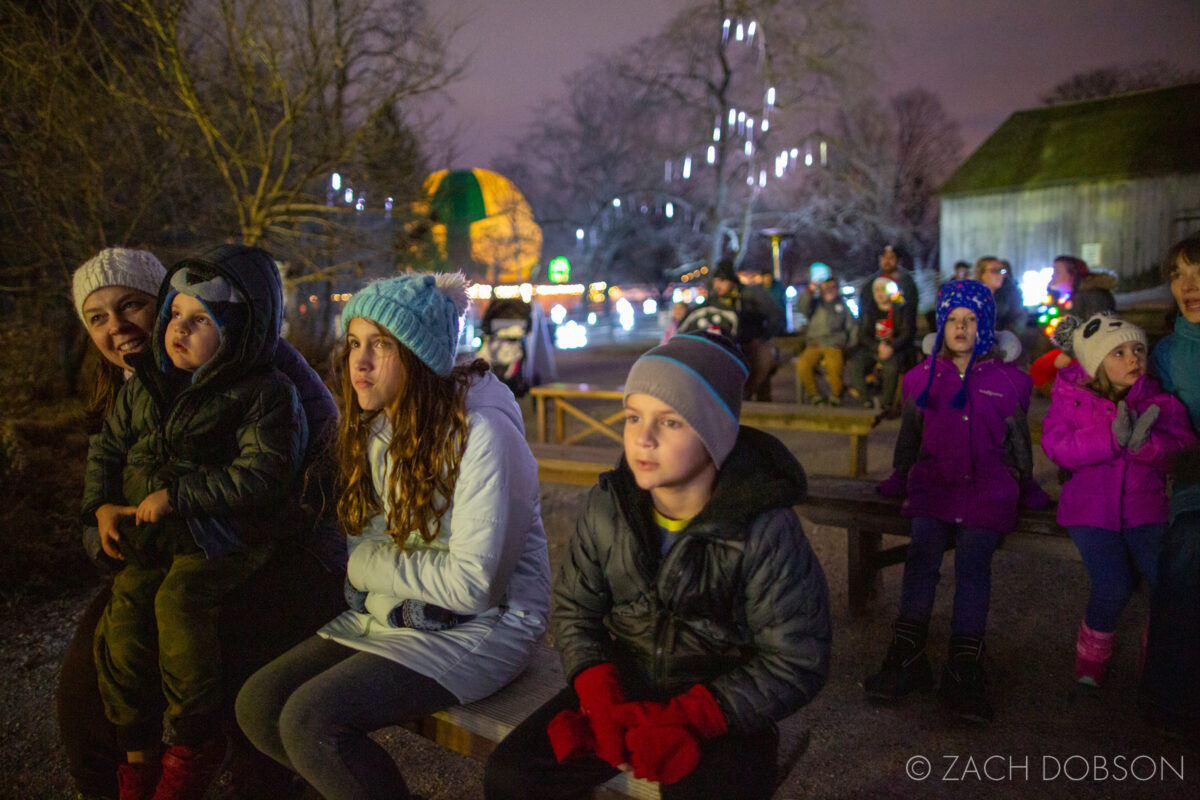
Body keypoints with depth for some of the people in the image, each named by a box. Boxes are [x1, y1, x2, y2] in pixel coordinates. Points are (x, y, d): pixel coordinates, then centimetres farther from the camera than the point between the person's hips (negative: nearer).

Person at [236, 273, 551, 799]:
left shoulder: (480, 431, -20)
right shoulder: (377, 426, 5)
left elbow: (473, 586, -23)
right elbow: (364, 540, 13)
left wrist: (370, 564, -11)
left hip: (485, 625, -8)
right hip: (398, 617, 8)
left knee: (309, 720, -21)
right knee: (257, 704, -4)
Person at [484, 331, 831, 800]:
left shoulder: (765, 530, -17)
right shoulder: (607, 506, -5)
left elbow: (796, 661, -13)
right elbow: (573, 608, 4)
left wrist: (687, 716, -21)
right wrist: (600, 696, -13)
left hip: (723, 709, -3)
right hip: (621, 686, 4)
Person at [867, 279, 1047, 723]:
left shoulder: (1008, 380, 11)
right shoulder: (922, 377, 15)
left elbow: (1018, 440, 20)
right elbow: (910, 436, 24)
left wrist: (1026, 487, 21)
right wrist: (898, 480, 22)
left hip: (989, 486, -1)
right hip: (934, 481, 1)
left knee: (973, 560, -23)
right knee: (923, 552, -23)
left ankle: (963, 673, -25)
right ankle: (906, 660, -25)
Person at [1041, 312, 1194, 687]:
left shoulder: (1158, 397, 0)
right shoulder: (1070, 393, -5)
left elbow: (1182, 443, -12)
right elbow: (1056, 445, -17)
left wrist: (1146, 443, -32)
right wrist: (1111, 438, -29)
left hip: (1145, 506, 2)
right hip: (1090, 508, -2)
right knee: (1113, 588, -13)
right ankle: (1091, 657, 17)